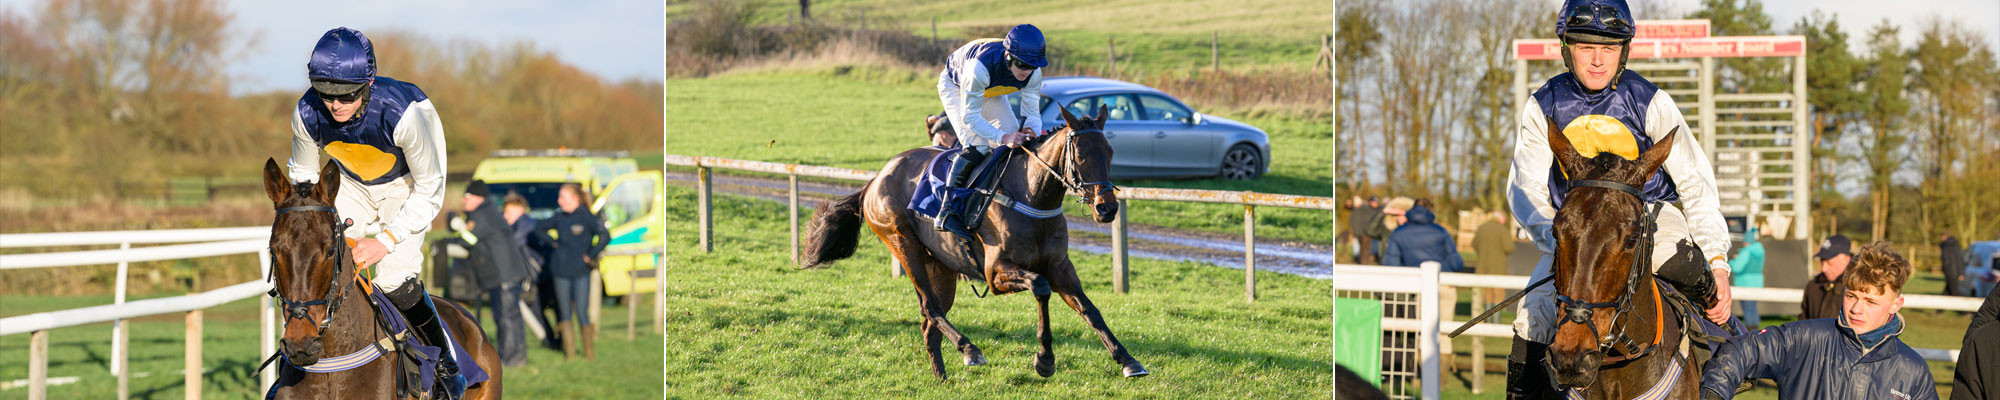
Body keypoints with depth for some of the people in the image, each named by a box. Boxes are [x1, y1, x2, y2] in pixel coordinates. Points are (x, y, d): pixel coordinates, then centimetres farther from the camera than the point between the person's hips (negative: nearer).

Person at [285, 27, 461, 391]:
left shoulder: (402, 113, -38)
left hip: (408, 186, -4)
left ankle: (446, 359, 4)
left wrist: (386, 240, -28)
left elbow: (429, 192, -24)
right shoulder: (307, 115, -26)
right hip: (351, 184, 4)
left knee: (393, 279, -19)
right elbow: (305, 177, -4)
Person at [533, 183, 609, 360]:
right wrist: (551, 243, 11)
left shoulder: (586, 217, -7)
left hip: (580, 272, -5)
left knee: (582, 313, -6)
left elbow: (605, 237, -15)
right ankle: (569, 351, 15)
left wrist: (590, 255, -10)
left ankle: (590, 351, 6)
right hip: (561, 272, 5)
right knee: (565, 313, 7)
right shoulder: (559, 218, 8)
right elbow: (539, 229, 23)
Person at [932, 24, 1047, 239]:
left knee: (1015, 135, -11)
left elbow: (1032, 113, -17)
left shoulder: (1033, 73, -29)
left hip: (991, 92, 6)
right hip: (955, 86, -6)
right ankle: (948, 209, -21)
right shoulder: (979, 67, -45)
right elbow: (970, 117, -40)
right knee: (977, 145, -25)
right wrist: (1003, 138, -52)